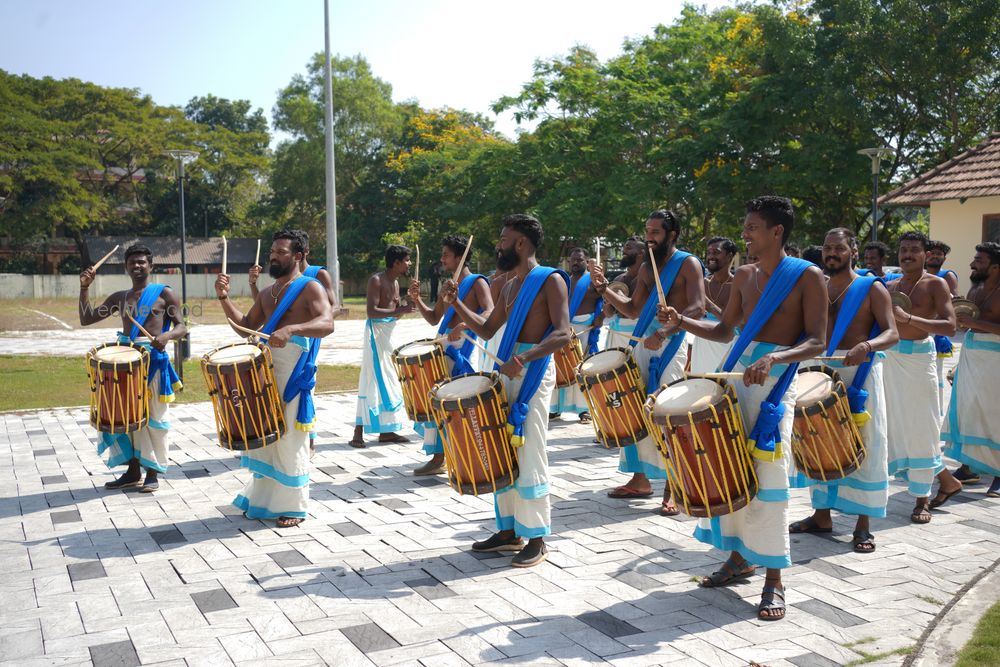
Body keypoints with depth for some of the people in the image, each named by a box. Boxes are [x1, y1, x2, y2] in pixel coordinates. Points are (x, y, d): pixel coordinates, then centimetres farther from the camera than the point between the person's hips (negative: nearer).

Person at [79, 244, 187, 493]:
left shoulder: (164, 293, 0)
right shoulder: (119, 298, 14)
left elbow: (181, 327, -4)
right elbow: (86, 319, 13)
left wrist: (166, 336, -25)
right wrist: (84, 288, 3)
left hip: (153, 359, -5)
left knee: (153, 417, 0)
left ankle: (152, 473, 10)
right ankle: (133, 472, 20)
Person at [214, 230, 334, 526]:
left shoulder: (310, 287, -5)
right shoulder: (267, 293, 18)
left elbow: (327, 324, -21)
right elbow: (245, 327, 19)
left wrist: (290, 329, -37)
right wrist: (224, 298, 6)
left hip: (294, 371, -7)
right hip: (266, 366, 7)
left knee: (290, 438, -2)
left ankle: (294, 506, 10)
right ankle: (264, 499, 27)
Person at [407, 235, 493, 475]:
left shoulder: (477, 282, -6)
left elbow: (490, 313, -21)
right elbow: (434, 318, 21)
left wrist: (463, 326, -36)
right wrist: (417, 300, 5)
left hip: (461, 349, -8)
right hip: (443, 348, 8)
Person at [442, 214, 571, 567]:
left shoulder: (550, 280, -8)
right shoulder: (511, 286, 18)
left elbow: (563, 333, -19)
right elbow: (486, 329, 23)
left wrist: (524, 358, -33)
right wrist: (456, 303, 12)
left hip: (533, 370, -9)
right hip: (506, 370, 9)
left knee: (528, 456, -6)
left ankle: (536, 540, 4)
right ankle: (508, 531, 23)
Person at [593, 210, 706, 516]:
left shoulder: (687, 263, -4)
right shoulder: (646, 267, 16)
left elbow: (697, 309, -16)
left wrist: (663, 333, -28)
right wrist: (605, 290, 3)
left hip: (671, 344, -7)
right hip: (643, 342, 7)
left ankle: (674, 487, -1)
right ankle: (640, 479, 21)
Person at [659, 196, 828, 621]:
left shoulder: (807, 276, -6)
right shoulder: (744, 276, 13)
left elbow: (816, 343, -12)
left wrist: (772, 358, -29)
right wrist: (682, 322, 5)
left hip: (775, 380, -6)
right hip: (736, 373, 6)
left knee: (767, 475, -8)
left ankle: (774, 579, 3)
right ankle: (740, 557, 25)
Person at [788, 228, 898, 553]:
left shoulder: (871, 288, -2)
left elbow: (892, 333, -11)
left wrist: (867, 345, -32)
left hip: (859, 372, -5)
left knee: (863, 447, -2)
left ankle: (863, 524, 7)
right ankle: (822, 514, 21)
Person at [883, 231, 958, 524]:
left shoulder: (935, 284, -3)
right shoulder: (890, 286, 13)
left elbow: (949, 326, -15)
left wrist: (908, 318, -24)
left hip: (918, 359, -5)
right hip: (891, 358, 5)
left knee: (920, 428, -1)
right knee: (899, 426, 7)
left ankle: (921, 501, 11)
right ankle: (947, 480, 26)